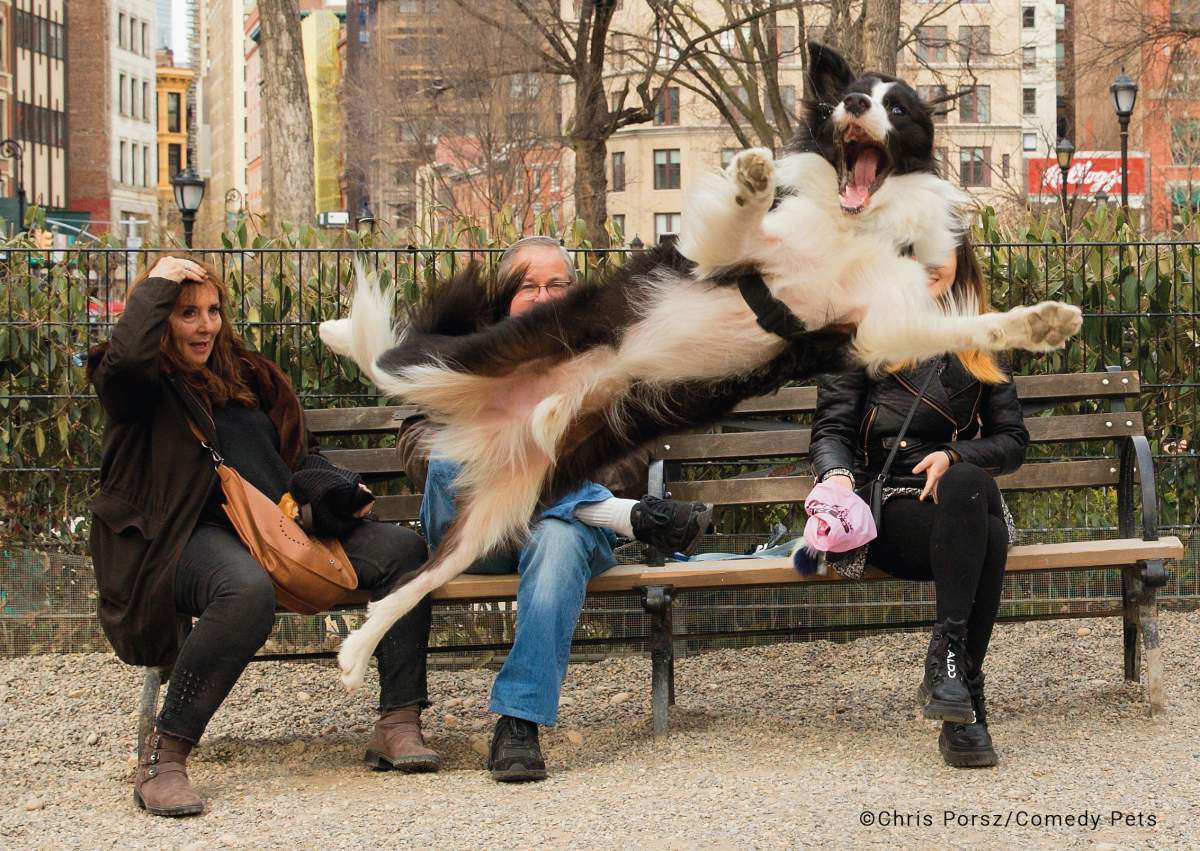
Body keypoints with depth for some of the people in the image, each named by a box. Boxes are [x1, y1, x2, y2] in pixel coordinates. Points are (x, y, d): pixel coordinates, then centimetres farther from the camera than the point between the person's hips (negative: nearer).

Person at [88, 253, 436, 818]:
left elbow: (298, 456, 31)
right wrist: (159, 283, -8)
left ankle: (398, 725, -17)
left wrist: (336, 490, 10)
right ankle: (163, 757, -33)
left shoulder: (245, 376, 25)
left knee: (403, 548, -12)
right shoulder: (139, 384, 4)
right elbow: (125, 358, -23)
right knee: (248, 591, -42)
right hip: (191, 536, -7)